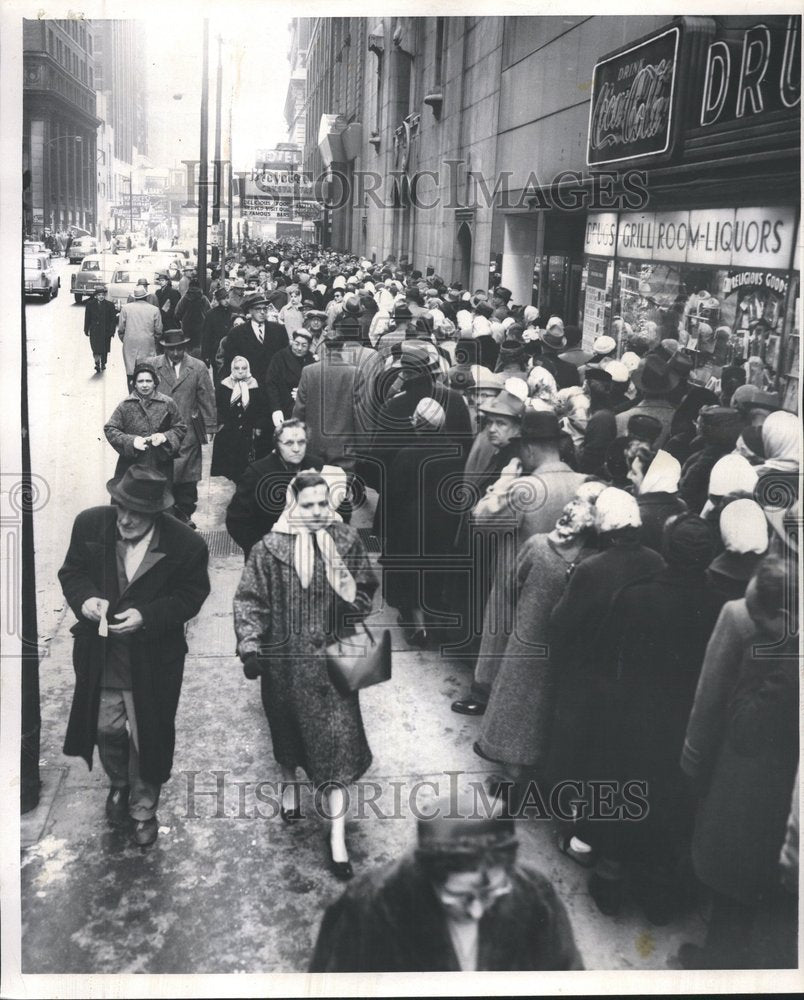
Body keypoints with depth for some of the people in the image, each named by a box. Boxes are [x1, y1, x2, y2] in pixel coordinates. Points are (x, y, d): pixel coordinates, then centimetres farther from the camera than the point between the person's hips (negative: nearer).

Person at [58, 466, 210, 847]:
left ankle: (143, 809, 37)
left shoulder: (186, 545, -19)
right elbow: (72, 571, 2)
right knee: (107, 728, 15)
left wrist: (146, 616, -23)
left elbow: (191, 595, -9)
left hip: (153, 660, -2)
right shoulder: (90, 524, -11)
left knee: (146, 737, 11)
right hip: (100, 654, 2)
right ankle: (118, 783, 49)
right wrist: (84, 599, -19)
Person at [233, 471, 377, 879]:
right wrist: (250, 645, -17)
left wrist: (352, 597, -14)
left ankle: (337, 838, 4)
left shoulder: (347, 541, -4)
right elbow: (250, 600, -8)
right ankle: (289, 784, 52)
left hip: (331, 661, 1)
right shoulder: (271, 548, -10)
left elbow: (365, 592, 7)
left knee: (337, 742, -2)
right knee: (287, 729, 20)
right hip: (285, 661, 0)